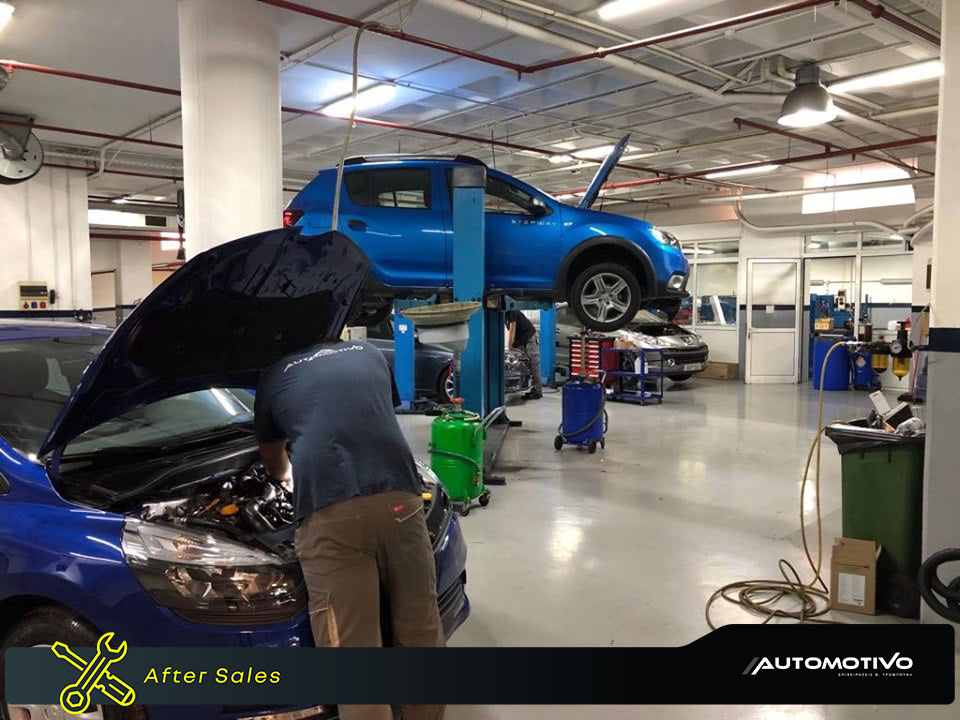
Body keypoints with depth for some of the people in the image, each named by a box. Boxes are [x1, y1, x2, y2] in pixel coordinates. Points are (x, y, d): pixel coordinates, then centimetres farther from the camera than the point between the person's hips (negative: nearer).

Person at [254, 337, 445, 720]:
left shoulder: (274, 377, 24)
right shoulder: (370, 354, 30)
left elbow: (272, 458, 39)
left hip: (330, 514, -3)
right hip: (398, 498, 3)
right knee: (420, 630, 17)